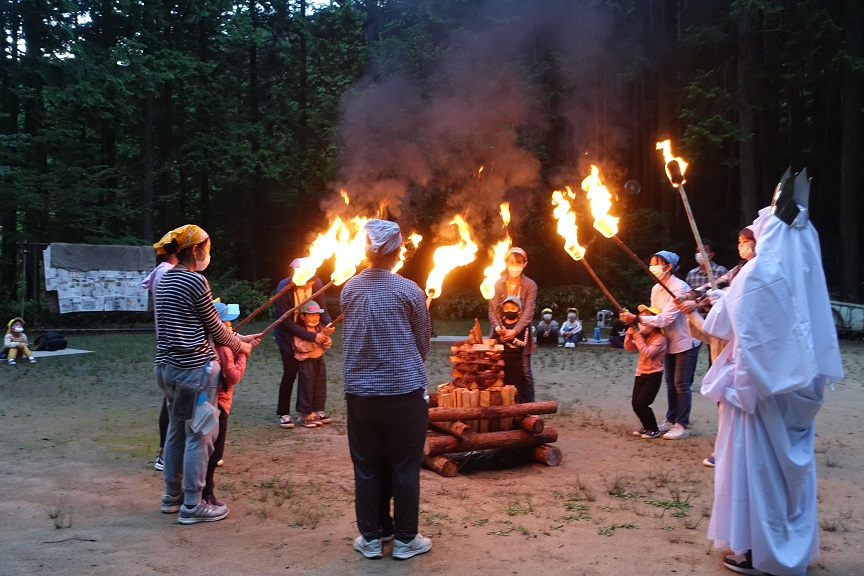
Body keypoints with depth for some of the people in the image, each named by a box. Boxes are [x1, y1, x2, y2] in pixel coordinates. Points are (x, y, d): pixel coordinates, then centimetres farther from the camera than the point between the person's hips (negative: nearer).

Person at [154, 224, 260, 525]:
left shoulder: (165, 280, 12)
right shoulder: (195, 282, -16)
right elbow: (214, 327, -8)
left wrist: (240, 338, 16)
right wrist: (241, 346, 9)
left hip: (167, 365, 9)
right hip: (194, 368, -9)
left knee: (176, 430, 18)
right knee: (199, 436, 0)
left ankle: (172, 496, 29)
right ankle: (192, 506, 8)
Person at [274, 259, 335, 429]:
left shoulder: (317, 283, -17)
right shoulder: (284, 288, -28)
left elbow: (322, 308, -8)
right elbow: (287, 322, -25)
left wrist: (328, 323, -30)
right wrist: (312, 336, -28)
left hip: (310, 332, 4)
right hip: (288, 336, -4)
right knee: (290, 373, -4)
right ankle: (283, 413, 11)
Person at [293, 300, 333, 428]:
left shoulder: (320, 329, 8)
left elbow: (327, 345, 5)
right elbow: (301, 346, -22)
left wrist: (326, 339, -16)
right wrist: (314, 339, -27)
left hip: (319, 360, 7)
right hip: (305, 362, -7)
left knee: (320, 387, 12)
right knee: (306, 389, -1)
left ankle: (318, 412, 24)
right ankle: (305, 415, 7)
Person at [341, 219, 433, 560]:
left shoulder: (349, 290, 1)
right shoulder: (409, 291, -8)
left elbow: (354, 336, 11)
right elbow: (424, 343, 1)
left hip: (359, 392, 3)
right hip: (404, 391, -3)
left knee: (367, 469, 12)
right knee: (405, 468, 8)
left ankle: (370, 539, 22)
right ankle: (405, 540, 18)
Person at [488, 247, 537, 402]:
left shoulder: (530, 285, -4)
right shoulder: (498, 284, 0)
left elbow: (528, 312, -13)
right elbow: (493, 309, -6)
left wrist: (515, 331, -28)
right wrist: (497, 327, -27)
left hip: (521, 335, -1)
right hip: (501, 334, 1)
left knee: (525, 371, 2)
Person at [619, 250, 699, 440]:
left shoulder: (679, 288, -24)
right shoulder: (656, 289, 2)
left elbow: (666, 318, -31)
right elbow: (656, 315, 8)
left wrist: (636, 318, -36)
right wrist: (645, 312, -12)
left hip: (685, 341, -8)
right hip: (670, 342, 8)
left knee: (681, 383, -4)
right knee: (671, 382, 14)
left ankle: (682, 426, 5)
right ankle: (671, 420, 25)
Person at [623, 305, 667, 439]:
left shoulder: (660, 338, -16)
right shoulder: (643, 336, 7)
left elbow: (647, 353, -27)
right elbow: (628, 348, 3)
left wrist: (637, 337, -26)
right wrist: (631, 331, -10)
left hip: (654, 375, -8)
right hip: (640, 374, 8)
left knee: (641, 404, -12)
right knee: (635, 403, 5)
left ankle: (654, 430, 6)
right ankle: (647, 426, 24)